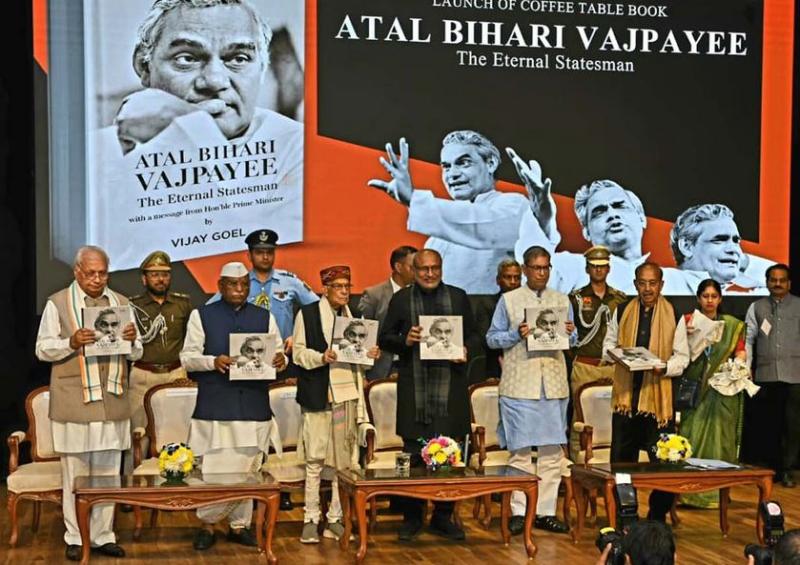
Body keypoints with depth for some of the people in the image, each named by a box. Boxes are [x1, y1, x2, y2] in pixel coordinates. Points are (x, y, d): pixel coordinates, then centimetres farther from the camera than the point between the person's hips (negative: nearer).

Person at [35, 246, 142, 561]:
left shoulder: (121, 303, 12)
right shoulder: (57, 303, 2)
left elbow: (136, 354, 14)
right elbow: (42, 349, 0)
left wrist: (132, 340, -9)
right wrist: (71, 342, -18)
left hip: (113, 401, 3)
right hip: (75, 402, -3)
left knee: (108, 473, 6)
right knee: (76, 473, 1)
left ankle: (103, 536, 15)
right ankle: (75, 538, 11)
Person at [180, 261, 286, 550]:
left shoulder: (264, 317, 12)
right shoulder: (202, 315, 4)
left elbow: (279, 353, 10)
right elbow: (187, 357, 0)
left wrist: (280, 360, -13)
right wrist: (213, 361, -18)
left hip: (254, 406, 3)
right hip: (215, 407, -3)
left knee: (247, 470, 7)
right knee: (216, 470, -5)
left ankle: (239, 525, 21)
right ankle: (207, 524, 14)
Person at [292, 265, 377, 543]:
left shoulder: (352, 316, 15)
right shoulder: (307, 314, 0)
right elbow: (298, 353, -3)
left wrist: (368, 355, -1)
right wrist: (321, 357, -19)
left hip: (348, 395, 5)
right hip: (318, 395, -5)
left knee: (345, 459, 5)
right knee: (315, 460, -4)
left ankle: (335, 519, 12)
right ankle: (310, 520, 3)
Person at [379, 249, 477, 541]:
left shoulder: (458, 297, 12)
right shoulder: (401, 298, 8)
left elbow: (473, 335, 16)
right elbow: (384, 339, 9)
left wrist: (466, 350, -5)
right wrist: (405, 340, -10)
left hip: (450, 386, 1)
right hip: (414, 389, -1)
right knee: (413, 454, 1)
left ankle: (443, 517, 15)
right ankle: (412, 517, 13)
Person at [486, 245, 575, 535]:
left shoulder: (562, 300, 14)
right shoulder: (509, 300, 5)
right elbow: (492, 338, 2)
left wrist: (569, 333, -7)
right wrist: (517, 334, -14)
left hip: (553, 384, 3)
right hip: (519, 385, -3)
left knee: (552, 451, 3)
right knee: (520, 451, -2)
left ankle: (546, 511, 10)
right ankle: (519, 511, 5)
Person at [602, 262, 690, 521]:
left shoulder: (673, 315, 1)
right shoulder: (622, 311, 8)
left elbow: (682, 356, 2)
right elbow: (608, 344, 16)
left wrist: (664, 367, -18)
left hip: (658, 395, -2)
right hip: (625, 394, 2)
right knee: (621, 459, 8)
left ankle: (657, 517, 11)